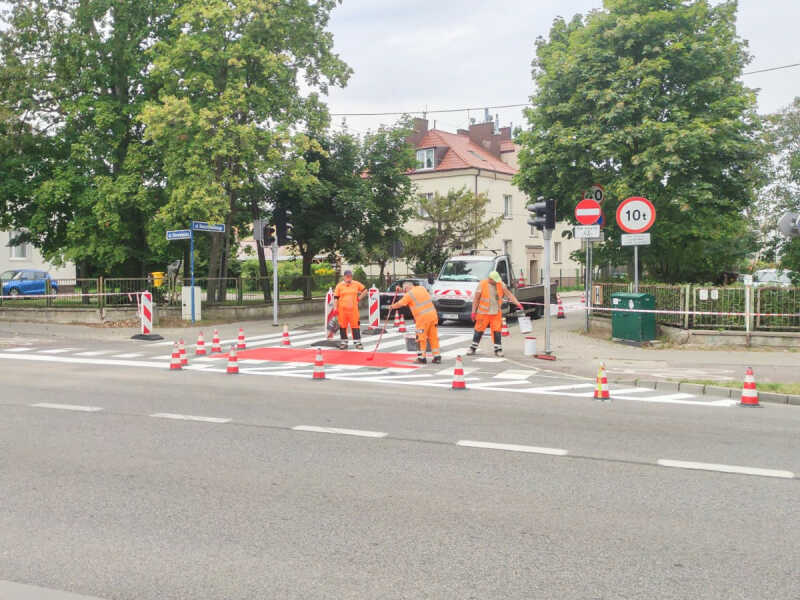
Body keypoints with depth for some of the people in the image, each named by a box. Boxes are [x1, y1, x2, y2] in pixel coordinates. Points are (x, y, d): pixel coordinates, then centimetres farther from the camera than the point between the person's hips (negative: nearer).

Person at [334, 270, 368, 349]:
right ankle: (344, 342, 15)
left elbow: (365, 290, 17)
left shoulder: (356, 284, 5)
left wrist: (359, 298, 7)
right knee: (343, 325, 5)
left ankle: (357, 342, 5)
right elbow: (336, 297, 3)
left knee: (355, 324, -1)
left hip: (353, 309, 0)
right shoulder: (340, 285, 3)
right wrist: (336, 308, -3)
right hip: (342, 309, 0)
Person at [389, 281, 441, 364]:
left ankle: (422, 358, 6)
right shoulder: (422, 288, 14)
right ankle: (437, 357, 11)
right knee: (434, 337, 9)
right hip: (433, 314, 6)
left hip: (423, 318, -6)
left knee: (421, 338, 3)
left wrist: (392, 306, 24)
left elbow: (400, 304, 5)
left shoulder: (409, 294, -4)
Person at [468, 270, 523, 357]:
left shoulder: (501, 284, 1)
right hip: (484, 313, -2)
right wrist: (473, 312, -5)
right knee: (479, 330, 4)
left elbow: (509, 294, -3)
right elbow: (476, 299, -4)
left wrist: (518, 303, -15)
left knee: (497, 331, 0)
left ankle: (498, 349, 8)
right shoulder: (482, 285, -8)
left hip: (496, 313, 2)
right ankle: (473, 348, 18)